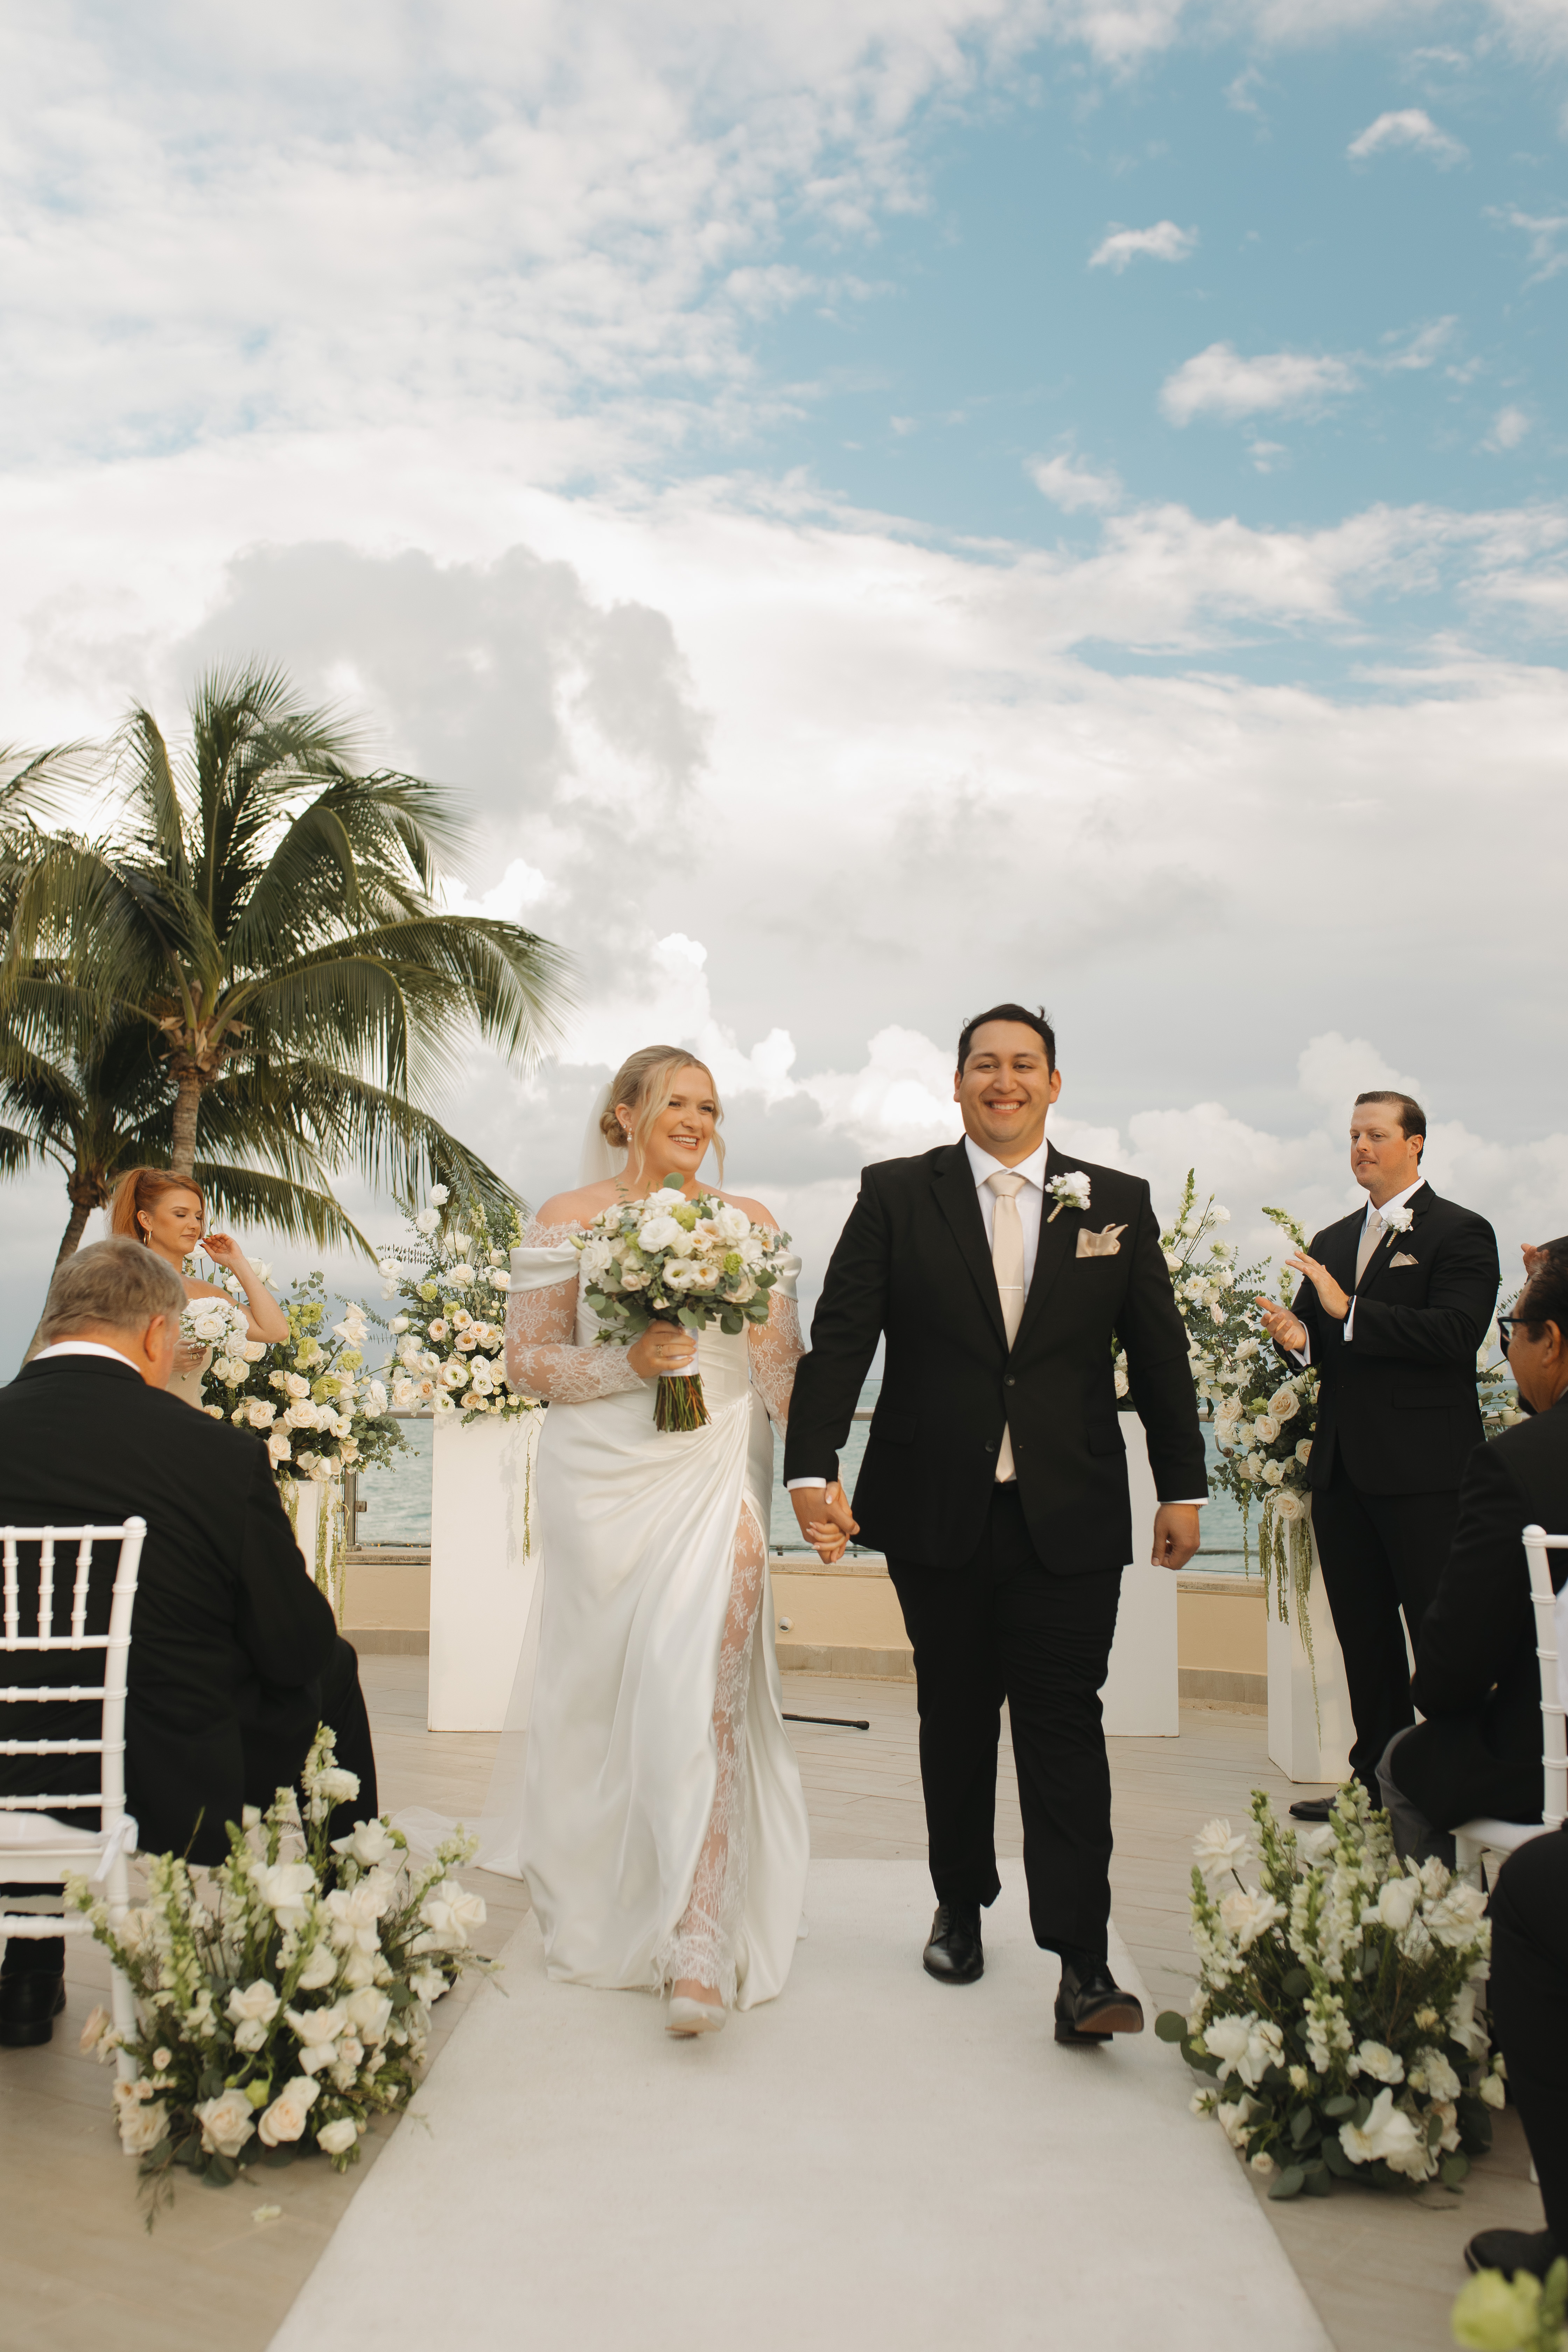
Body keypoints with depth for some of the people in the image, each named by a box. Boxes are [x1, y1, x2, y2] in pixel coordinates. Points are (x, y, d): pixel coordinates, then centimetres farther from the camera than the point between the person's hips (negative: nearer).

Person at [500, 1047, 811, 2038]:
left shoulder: (749, 1222, 9)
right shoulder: (569, 1219, 5)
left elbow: (782, 1360, 7)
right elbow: (527, 1358, 3)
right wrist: (627, 1364, -11)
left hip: (715, 1477, 0)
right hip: (604, 1479, 0)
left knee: (703, 1682, -12)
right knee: (600, 1689, 8)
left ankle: (702, 1944, -11)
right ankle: (596, 1916, 28)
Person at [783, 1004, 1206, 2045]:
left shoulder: (1118, 1204, 5)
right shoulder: (896, 1196, 2)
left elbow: (1158, 1354, 7)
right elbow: (840, 1338, -4)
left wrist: (1184, 1488, 6)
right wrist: (813, 1466, -15)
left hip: (1070, 1518, 0)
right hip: (937, 1512, 1)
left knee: (1064, 1723, -4)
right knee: (955, 1721, 14)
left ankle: (1083, 1959, 0)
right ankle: (961, 1908, 32)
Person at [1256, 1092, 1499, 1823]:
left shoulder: (1459, 1233, -4)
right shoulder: (1332, 1242, 17)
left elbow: (1456, 1332, -18)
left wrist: (1349, 1311, -21)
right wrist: (1297, 1337, -8)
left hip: (1424, 1471, -7)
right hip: (1343, 1471, 7)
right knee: (1363, 1634, 13)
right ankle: (1376, 1780, 23)